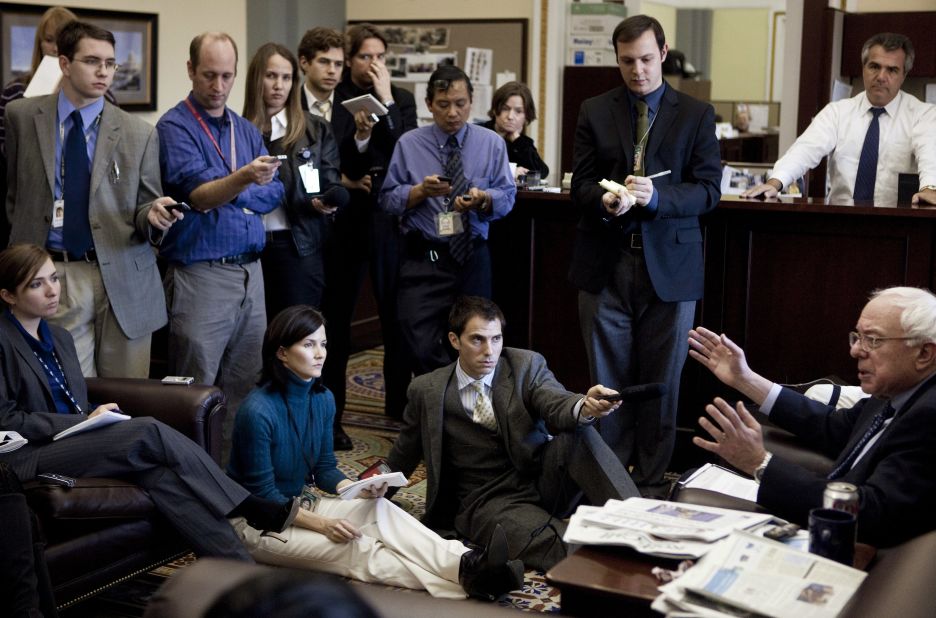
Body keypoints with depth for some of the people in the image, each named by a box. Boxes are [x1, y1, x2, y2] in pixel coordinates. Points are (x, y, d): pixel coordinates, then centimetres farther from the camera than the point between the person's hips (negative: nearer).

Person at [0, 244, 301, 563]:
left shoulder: (59, 337, 19)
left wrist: (95, 416, -2)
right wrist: (84, 422, -13)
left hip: (72, 440, 6)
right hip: (27, 456, -6)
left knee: (158, 470, -26)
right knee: (149, 432, -27)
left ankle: (242, 572, -35)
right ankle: (250, 508, -19)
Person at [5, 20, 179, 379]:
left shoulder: (140, 134, 2)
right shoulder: (22, 116, 6)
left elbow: (145, 206, 6)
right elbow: (12, 191, 17)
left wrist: (153, 215, -15)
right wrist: (25, 244, 12)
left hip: (122, 278, 0)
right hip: (52, 275, 0)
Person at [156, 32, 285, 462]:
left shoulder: (247, 130, 15)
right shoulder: (175, 127, -6)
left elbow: (275, 193, 9)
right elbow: (198, 195, -20)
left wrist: (227, 196, -6)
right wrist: (242, 179, -38)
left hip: (251, 271, 6)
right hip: (201, 275, -6)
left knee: (244, 387, 11)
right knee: (197, 393, -3)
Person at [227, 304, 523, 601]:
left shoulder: (323, 399, 0)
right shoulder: (258, 411, -23)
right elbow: (263, 493, -20)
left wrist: (360, 489, -11)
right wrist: (322, 524, -26)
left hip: (300, 503, 7)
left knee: (378, 509, -23)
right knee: (354, 549, -28)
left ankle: (466, 564, -42)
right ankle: (463, 579, -43)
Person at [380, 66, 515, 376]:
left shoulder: (492, 143, 6)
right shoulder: (409, 144, 3)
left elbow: (507, 197, 1)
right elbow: (388, 198, 1)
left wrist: (482, 198, -21)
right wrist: (421, 191, -17)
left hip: (472, 258, 2)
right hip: (423, 259, -1)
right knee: (422, 350, -10)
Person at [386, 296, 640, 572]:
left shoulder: (527, 365, 0)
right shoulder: (427, 391, 2)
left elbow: (557, 406, -20)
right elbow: (404, 454, 18)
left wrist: (585, 407, -43)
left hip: (545, 480, 2)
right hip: (488, 501, -2)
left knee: (577, 434, -32)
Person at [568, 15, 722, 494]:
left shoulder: (696, 115, 3)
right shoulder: (594, 112, 7)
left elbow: (708, 189, -4)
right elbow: (580, 185, 4)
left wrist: (656, 196, -21)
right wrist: (605, 201, -18)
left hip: (669, 265, -1)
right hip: (605, 263, 1)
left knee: (662, 381, 7)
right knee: (608, 379, 7)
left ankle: (652, 483, 18)